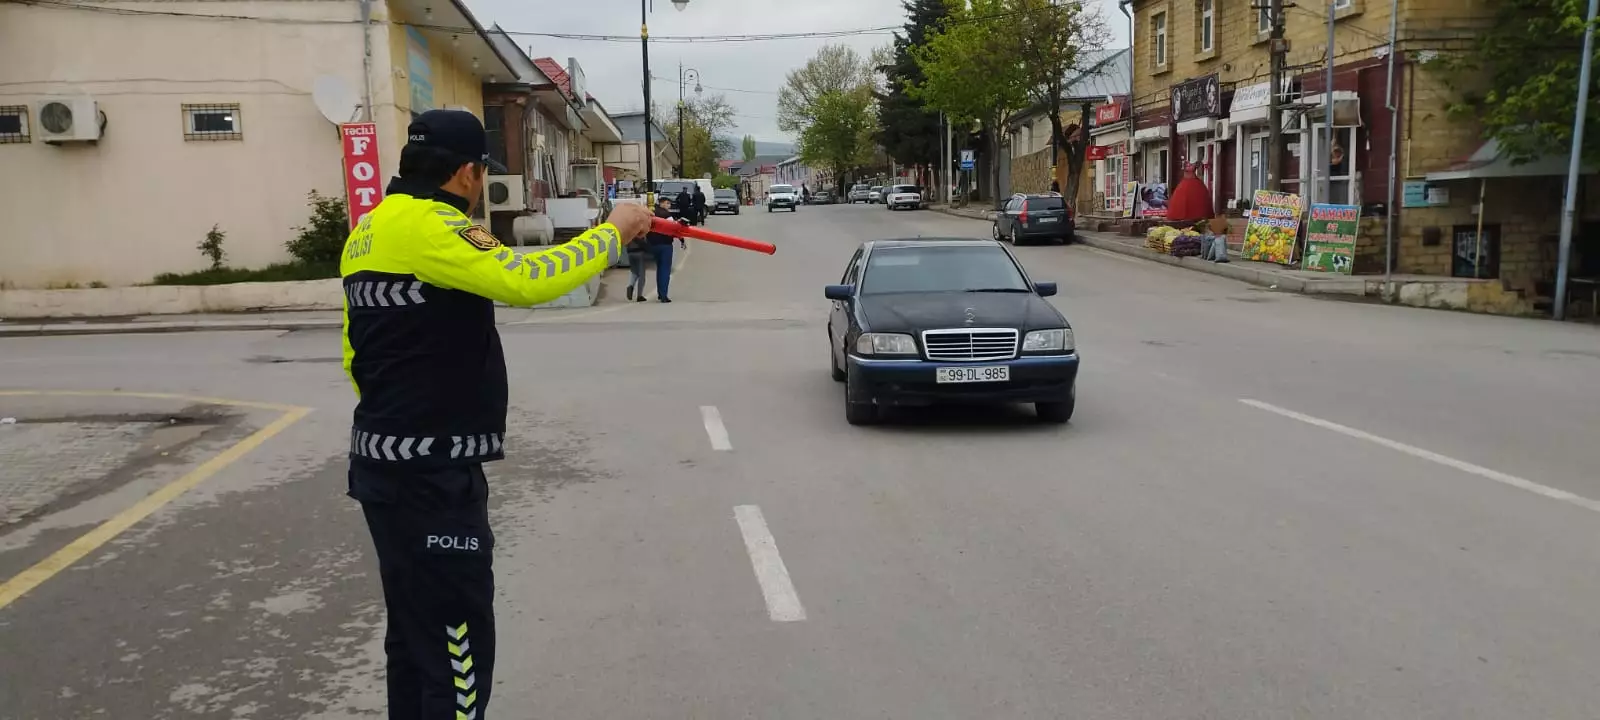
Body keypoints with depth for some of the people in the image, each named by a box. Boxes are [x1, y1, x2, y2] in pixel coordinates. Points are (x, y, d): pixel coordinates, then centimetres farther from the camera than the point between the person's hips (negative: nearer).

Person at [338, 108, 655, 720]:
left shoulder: (368, 232, 14)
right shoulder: (427, 226, -17)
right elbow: (526, 281, -28)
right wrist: (613, 232, -15)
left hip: (386, 463, 10)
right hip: (430, 474, -10)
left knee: (416, 632, 21)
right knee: (457, 644, -4)